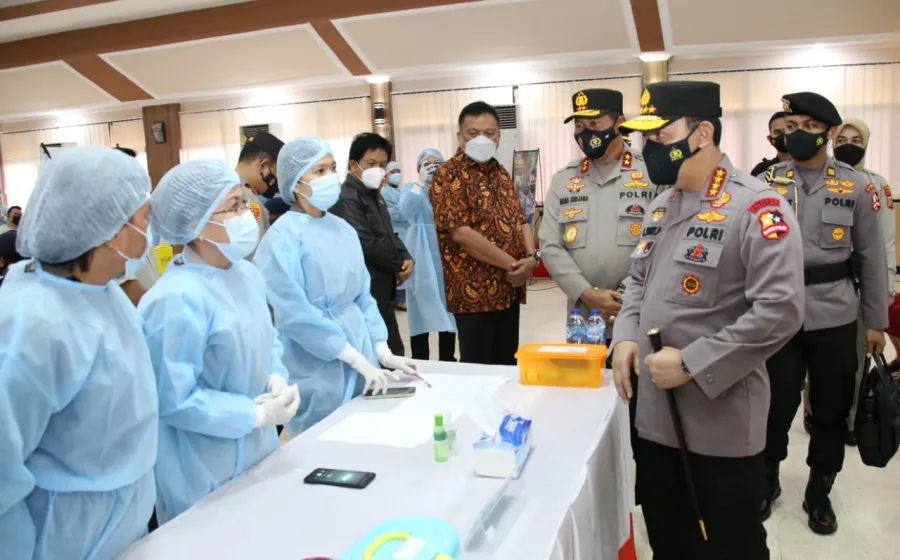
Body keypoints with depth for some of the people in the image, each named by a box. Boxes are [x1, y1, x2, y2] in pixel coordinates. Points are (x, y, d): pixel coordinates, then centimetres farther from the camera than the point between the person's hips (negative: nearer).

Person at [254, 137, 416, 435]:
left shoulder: (344, 229, 6)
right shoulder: (284, 237, -14)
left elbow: (362, 295, 8)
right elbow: (296, 313, -19)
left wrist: (382, 352, 0)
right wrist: (356, 359, -18)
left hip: (360, 351, 6)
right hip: (316, 368, -6)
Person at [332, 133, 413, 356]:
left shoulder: (375, 196, 16)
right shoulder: (347, 199, -16)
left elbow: (389, 235, 19)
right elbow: (366, 244, -23)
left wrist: (407, 259, -1)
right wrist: (399, 265, -10)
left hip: (382, 292, 10)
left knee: (393, 352, 16)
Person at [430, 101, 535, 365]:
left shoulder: (501, 173, 15)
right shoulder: (449, 175, -10)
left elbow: (521, 220, 15)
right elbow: (461, 233, -20)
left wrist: (531, 257, -6)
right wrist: (512, 264, -16)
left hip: (509, 289, 7)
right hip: (474, 292, -7)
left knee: (507, 366, 14)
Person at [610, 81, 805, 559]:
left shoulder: (757, 208, -15)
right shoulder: (659, 207, 10)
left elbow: (779, 311, -23)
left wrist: (692, 364, -22)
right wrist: (625, 338, 0)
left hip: (722, 420, -7)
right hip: (654, 412, 7)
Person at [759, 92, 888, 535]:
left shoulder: (855, 185, 1)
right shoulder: (766, 182, 1)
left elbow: (872, 257, 4)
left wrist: (876, 320, 4)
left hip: (835, 318, 1)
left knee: (831, 410, 11)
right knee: (775, 406, 8)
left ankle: (819, 493, 31)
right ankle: (767, 482, 31)